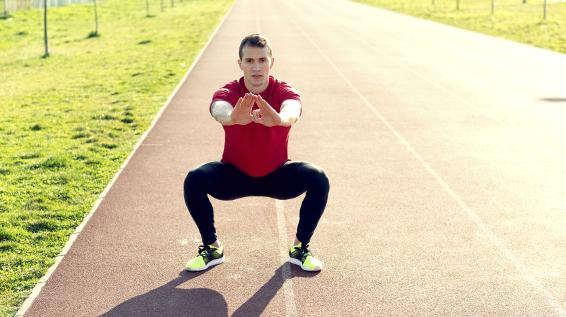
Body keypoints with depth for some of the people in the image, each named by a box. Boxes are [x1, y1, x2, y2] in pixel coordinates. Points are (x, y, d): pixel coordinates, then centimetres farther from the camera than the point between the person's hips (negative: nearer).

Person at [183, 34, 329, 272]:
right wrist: (233, 117, -70)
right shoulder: (228, 93, -17)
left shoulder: (284, 92, -17)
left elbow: (291, 112, -43)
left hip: (277, 176, 0)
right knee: (194, 179, -27)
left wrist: (278, 119, -69)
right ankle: (211, 247, -5)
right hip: (233, 176, 0)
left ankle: (300, 248, -5)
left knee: (319, 179, -26)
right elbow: (220, 111, -43)